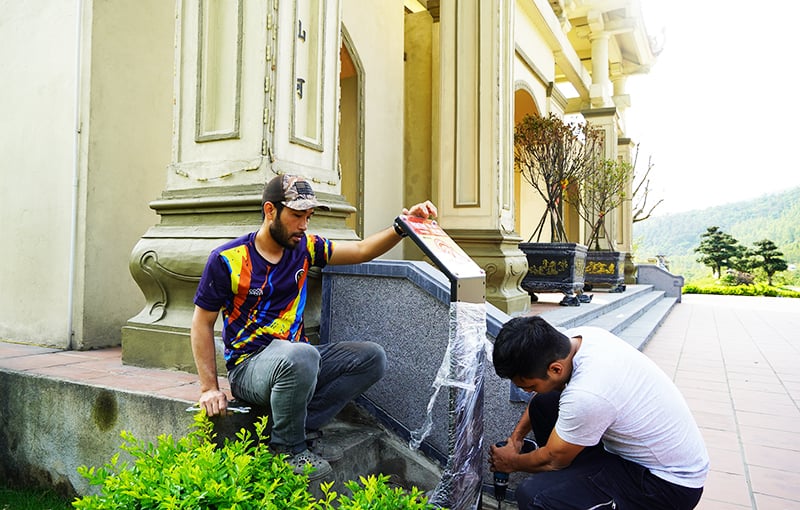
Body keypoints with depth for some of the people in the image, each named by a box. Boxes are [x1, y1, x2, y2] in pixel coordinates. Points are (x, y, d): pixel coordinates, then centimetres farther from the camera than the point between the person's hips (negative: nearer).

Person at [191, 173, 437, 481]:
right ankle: (289, 448, -11)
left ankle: (301, 427, -15)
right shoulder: (227, 259, -9)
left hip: (297, 359, 6)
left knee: (372, 357, -10)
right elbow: (202, 323, -3)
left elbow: (362, 250, 4)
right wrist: (209, 388, -8)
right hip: (249, 365, -5)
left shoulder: (304, 247, 4)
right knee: (301, 356, -38)